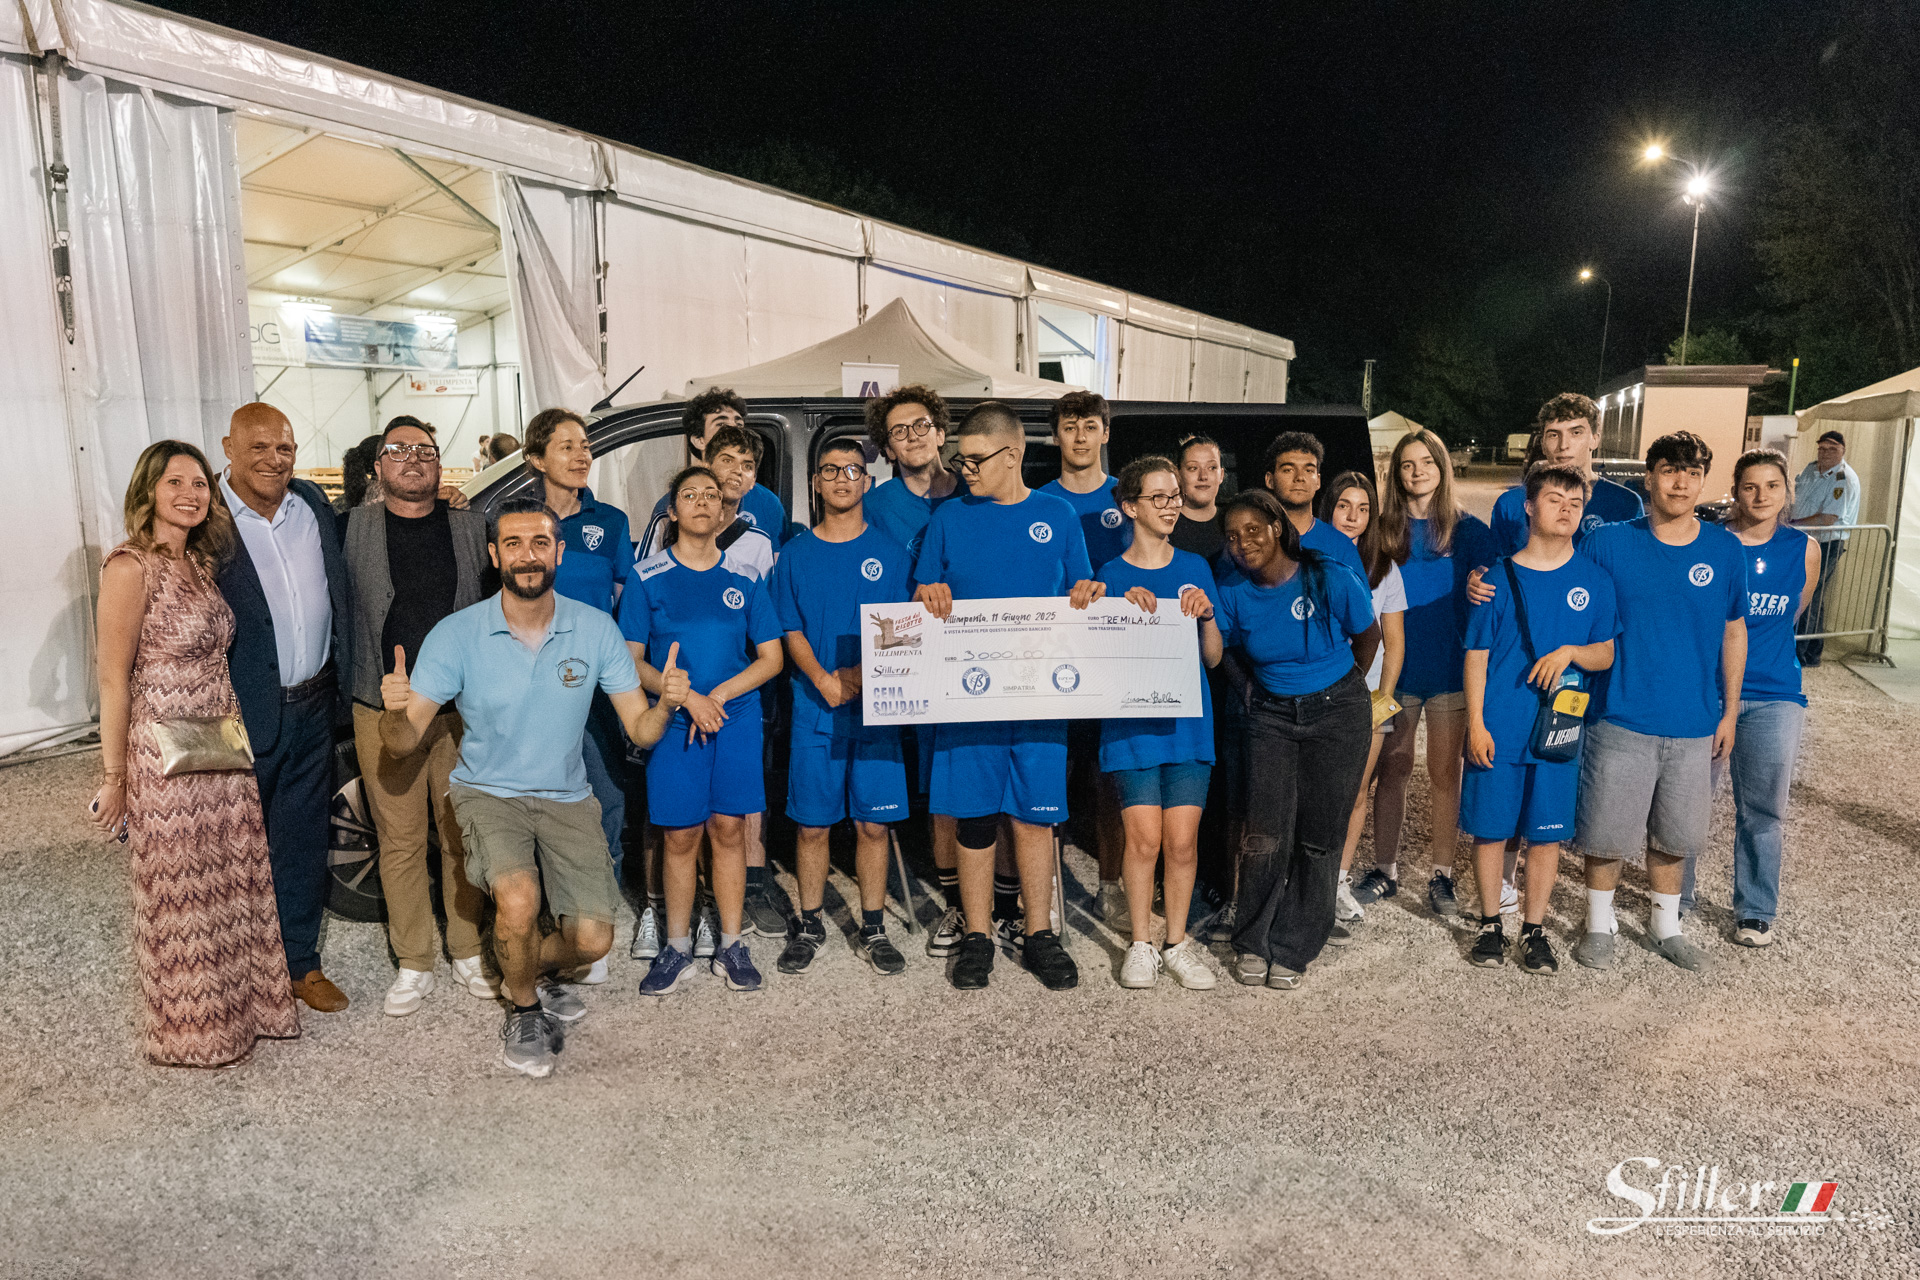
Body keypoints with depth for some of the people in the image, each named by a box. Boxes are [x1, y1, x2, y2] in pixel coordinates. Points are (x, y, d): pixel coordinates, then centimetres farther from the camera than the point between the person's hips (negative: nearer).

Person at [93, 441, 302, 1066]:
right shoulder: (131, 567, -14)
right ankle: (193, 1031, 25)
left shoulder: (200, 563, 9)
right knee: (181, 897, 8)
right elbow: (113, 680, -13)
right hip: (165, 756, -7)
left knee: (235, 883, 15)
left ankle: (243, 1004, 32)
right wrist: (114, 776, -12)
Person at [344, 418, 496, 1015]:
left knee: (463, 837, 9)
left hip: (462, 710, 1)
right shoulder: (355, 528, 3)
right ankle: (413, 965, 20)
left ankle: (468, 953, 24)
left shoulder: (472, 527, 5)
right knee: (400, 843, 6)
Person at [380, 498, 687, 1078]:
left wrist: (666, 705, -29)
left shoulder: (595, 629, -8)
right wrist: (395, 711, -36)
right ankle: (522, 1009, 5)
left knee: (592, 940, -6)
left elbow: (639, 730, -6)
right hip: (488, 793, -2)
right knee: (519, 900, -29)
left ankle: (532, 970, 33)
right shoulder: (457, 633, -12)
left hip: (567, 798, 2)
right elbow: (403, 744, -13)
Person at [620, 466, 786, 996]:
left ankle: (731, 945, 17)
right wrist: (686, 696, -14)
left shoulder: (743, 577, 4)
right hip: (673, 720, -1)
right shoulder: (647, 576, 1)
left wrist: (718, 694, -9)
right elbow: (631, 660, 0)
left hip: (737, 717, 1)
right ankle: (677, 947, 18)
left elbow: (771, 657, 4)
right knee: (680, 835, 4)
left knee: (728, 828, 6)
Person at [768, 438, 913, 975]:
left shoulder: (889, 552, 5)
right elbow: (791, 631, 5)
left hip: (876, 707, 0)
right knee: (812, 824, 5)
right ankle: (809, 925, 21)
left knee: (873, 823, 3)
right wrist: (821, 678, -13)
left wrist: (861, 674, -14)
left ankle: (873, 929, 17)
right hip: (815, 709, 1)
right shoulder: (796, 554, 8)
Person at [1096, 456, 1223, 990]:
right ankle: (1140, 943, 14)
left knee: (1182, 841, 1)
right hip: (1132, 720, -2)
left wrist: (1206, 616, -11)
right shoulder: (1111, 575, 2)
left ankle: (1178, 941, 19)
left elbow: (1213, 658, 8)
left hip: (1187, 720, 2)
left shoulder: (1195, 569, 9)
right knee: (1145, 838, -4)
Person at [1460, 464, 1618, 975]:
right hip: (1498, 728, -1)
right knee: (1491, 829, 6)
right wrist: (1476, 723, -6)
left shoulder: (1594, 580, 3)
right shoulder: (1499, 577, -1)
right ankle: (1491, 924, 23)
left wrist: (1570, 652, -13)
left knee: (1547, 834, 8)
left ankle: (1535, 929, 23)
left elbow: (1606, 655, 9)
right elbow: (1477, 655, 0)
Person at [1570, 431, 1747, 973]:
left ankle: (1666, 925, 36)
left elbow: (1733, 632, 10)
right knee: (1607, 830, 6)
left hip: (1693, 724, 3)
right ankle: (1599, 924, 26)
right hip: (1621, 720, -2)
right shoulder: (1607, 543, -6)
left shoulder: (1726, 551, 1)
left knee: (1674, 833, 16)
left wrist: (1730, 710, 10)